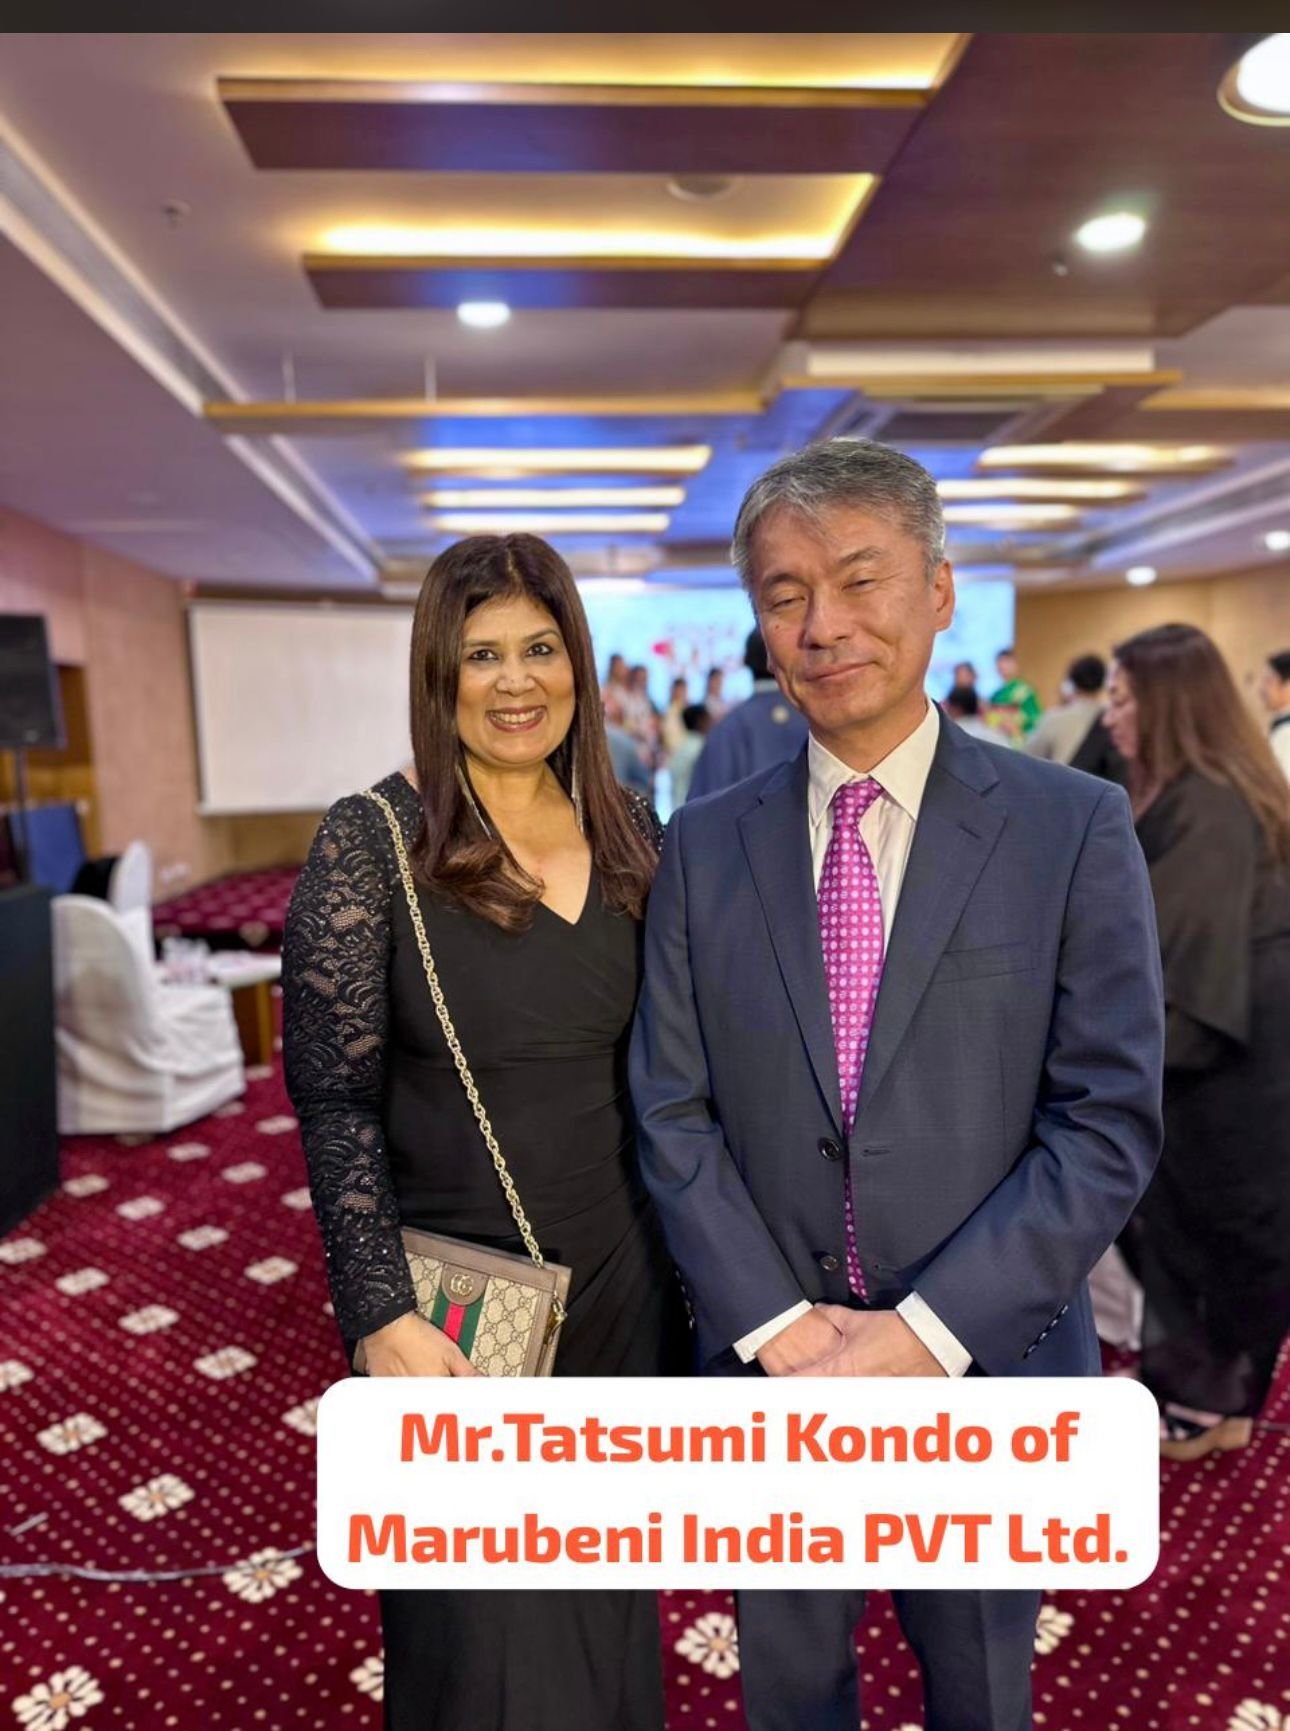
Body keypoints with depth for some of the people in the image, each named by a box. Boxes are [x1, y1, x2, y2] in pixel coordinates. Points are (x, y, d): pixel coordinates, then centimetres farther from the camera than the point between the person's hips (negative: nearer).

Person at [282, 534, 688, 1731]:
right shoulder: (370, 841, -14)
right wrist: (383, 1317, -17)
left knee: (607, 1600, 24)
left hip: (621, 1275, 4)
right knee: (487, 1628, 17)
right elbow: (334, 1101, -13)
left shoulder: (631, 834, 0)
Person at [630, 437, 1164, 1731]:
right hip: (766, 1364, 2)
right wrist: (778, 1327, -12)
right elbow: (673, 1112, -3)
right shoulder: (704, 846, -3)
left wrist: (926, 1331, -17)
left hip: (985, 1366, -1)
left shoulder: (1074, 828, -10)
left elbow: (1110, 1119, -12)